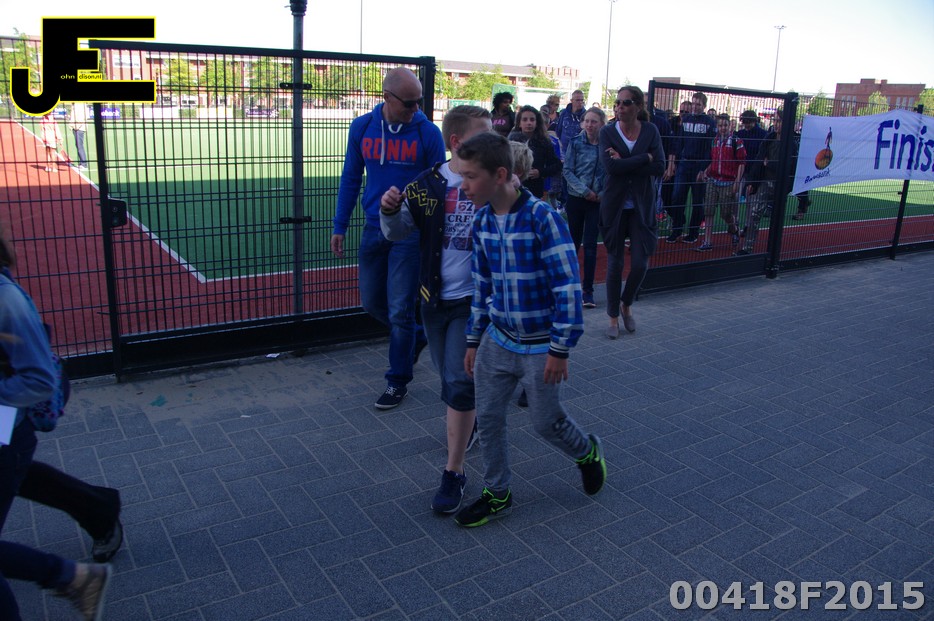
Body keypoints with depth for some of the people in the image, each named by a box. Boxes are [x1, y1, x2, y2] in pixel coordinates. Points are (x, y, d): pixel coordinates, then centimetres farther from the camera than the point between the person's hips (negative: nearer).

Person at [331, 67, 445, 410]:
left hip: (410, 231, -4)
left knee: (400, 310, 1)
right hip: (374, 228, 4)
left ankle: (398, 381, 18)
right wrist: (339, 226, 6)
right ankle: (416, 337, 40)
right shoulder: (362, 127, 1)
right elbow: (351, 178, 8)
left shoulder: (428, 132, -8)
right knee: (371, 301, 14)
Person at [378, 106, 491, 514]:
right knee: (449, 377, 19)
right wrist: (389, 211, -16)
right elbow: (397, 233, 4)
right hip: (434, 297, 3)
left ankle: (453, 473, 9)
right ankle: (470, 421, 50)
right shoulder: (427, 184, -3)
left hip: (473, 299, -3)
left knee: (459, 384, -4)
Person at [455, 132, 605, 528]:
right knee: (487, 417, 8)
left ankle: (587, 453, 41)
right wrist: (474, 340, 13)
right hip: (497, 339, 6)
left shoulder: (542, 218, -21)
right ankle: (497, 495, 28)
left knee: (546, 422, 8)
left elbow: (568, 286, -19)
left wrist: (560, 349, -17)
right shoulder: (482, 221, 1)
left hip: (539, 344, -6)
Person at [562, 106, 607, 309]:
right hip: (576, 198, 0)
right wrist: (585, 191, -12)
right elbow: (567, 170, -5)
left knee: (590, 244, -2)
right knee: (574, 241, 12)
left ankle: (588, 290, 4)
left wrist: (602, 194, -11)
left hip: (598, 200, 0)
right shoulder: (576, 142, -4)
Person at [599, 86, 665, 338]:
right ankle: (613, 317, 19)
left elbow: (660, 168, -11)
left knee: (640, 263, -1)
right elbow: (610, 167, -18)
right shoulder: (608, 132, -3)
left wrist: (625, 164, -17)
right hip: (615, 206, -1)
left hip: (642, 206, 1)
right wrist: (645, 158, -16)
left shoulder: (651, 131, 0)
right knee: (615, 264, 4)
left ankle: (626, 304, 28)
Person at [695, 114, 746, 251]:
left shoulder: (736, 141, -4)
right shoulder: (714, 141, 12)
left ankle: (734, 230, 34)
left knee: (726, 213, 2)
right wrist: (705, 172, 5)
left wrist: (737, 182, -10)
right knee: (708, 212, -1)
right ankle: (707, 243, 2)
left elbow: (742, 163, -5)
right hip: (712, 181, 5)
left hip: (728, 182, -5)